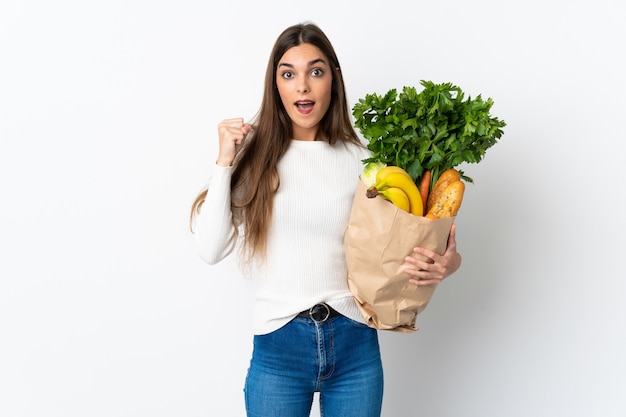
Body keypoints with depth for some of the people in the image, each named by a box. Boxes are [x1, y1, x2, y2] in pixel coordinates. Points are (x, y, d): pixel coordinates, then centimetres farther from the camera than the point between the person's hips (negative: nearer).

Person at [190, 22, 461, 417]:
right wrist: (225, 161, -10)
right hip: (278, 346, -1)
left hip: (356, 344, 1)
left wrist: (447, 263, -15)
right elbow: (212, 249, -6)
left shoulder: (363, 159, 0)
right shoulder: (256, 156, 0)